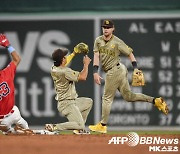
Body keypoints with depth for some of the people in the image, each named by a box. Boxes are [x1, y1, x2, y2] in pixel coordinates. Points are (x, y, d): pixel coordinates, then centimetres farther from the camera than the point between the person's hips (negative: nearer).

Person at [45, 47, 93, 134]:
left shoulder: (54, 69, 3)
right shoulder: (65, 72, -24)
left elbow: (64, 63, 27)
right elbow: (83, 77, -22)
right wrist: (86, 64, -8)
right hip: (67, 104, -10)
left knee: (88, 102, 28)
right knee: (79, 125, -18)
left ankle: (78, 128, 23)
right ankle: (54, 127, -16)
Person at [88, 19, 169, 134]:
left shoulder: (117, 42, -10)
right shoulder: (98, 41, 7)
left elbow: (130, 53, -5)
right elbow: (96, 56, 0)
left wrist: (136, 68, -13)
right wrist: (95, 72, -10)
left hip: (115, 70, -7)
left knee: (107, 98, 0)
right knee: (128, 96, 12)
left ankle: (103, 125, 9)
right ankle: (155, 101, 14)